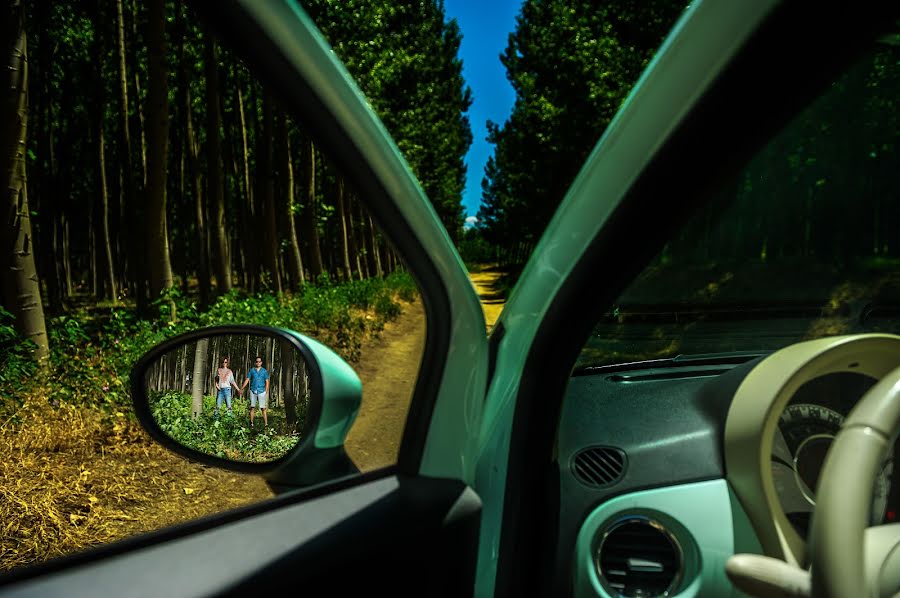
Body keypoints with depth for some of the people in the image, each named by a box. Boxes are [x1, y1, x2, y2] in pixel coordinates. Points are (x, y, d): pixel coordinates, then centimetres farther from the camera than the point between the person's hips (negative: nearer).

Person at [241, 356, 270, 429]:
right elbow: (247, 380, 10)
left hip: (261, 391, -1)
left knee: (263, 408, -5)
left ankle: (266, 424, -7)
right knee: (252, 407, 2)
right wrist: (242, 389, 4)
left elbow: (267, 382, 5)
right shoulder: (251, 370, 9)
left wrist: (267, 391, -6)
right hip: (253, 391, 2)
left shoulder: (265, 371, 7)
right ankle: (251, 423, 8)